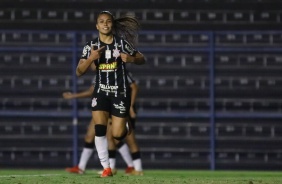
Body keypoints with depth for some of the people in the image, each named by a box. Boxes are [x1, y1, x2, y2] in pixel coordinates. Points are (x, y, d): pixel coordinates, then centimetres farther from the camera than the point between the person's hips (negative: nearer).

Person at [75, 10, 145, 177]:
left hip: (120, 91, -1)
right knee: (99, 129, -16)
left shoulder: (122, 43, -5)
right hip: (101, 91, 1)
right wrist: (91, 58, -23)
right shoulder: (91, 46, -2)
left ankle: (125, 126, 36)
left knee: (117, 134, -4)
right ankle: (106, 168, -7)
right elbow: (79, 72, -5)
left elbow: (142, 59, 4)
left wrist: (131, 59, -19)